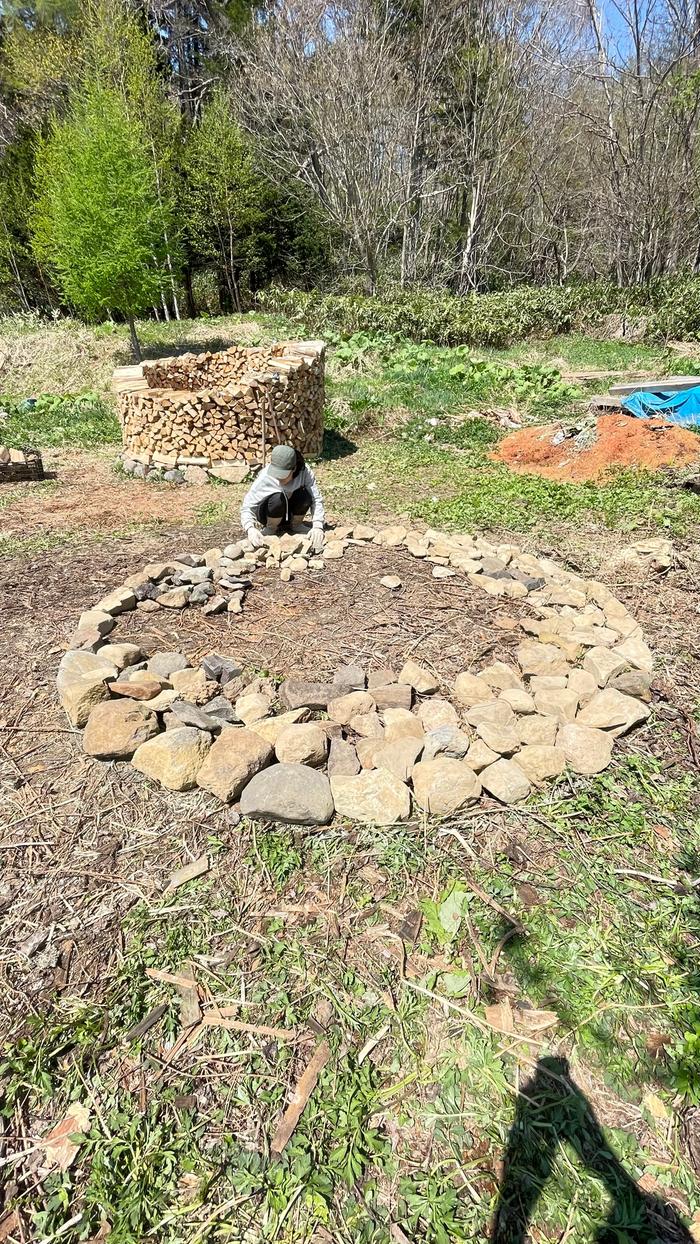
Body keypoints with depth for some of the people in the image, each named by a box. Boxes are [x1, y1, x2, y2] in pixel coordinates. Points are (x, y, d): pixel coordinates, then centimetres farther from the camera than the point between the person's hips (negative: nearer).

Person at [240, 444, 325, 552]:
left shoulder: (304, 471, -25)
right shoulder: (264, 478, -28)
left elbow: (316, 499, -26)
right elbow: (247, 506, -25)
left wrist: (317, 526, -41)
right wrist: (250, 528, -44)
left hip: (292, 513, 2)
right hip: (269, 514, -2)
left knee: (305, 494, -28)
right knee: (277, 498, -35)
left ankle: (296, 524, -1)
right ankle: (270, 528, -6)